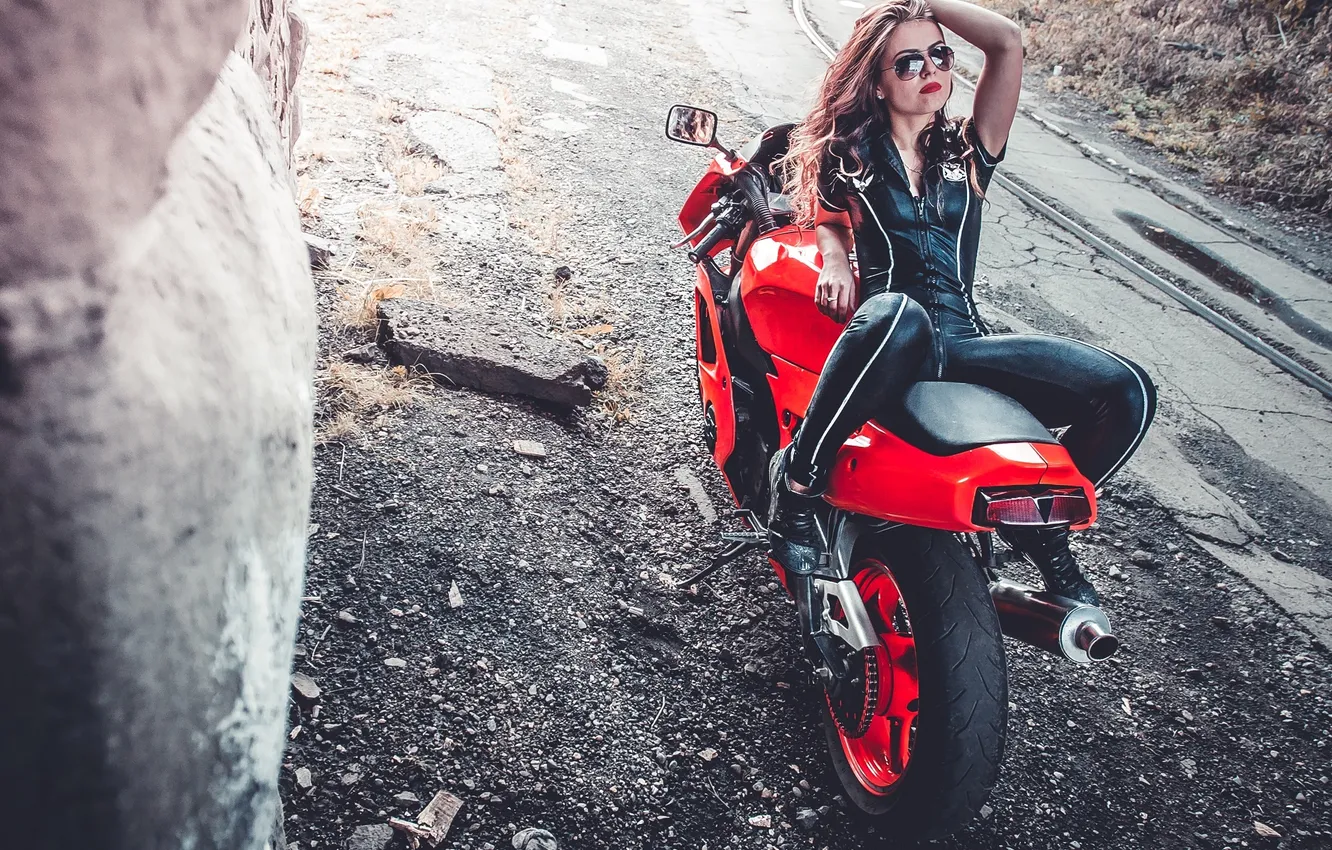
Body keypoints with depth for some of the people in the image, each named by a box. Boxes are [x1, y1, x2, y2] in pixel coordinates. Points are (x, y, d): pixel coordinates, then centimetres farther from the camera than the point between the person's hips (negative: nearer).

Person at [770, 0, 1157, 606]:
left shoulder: (967, 150, 18)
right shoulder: (850, 152, 18)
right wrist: (835, 261, -9)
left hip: (963, 341, 3)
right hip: (888, 338, -3)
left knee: (1129, 393, -18)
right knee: (897, 314, -44)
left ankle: (1044, 526, 7)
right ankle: (796, 476, -25)